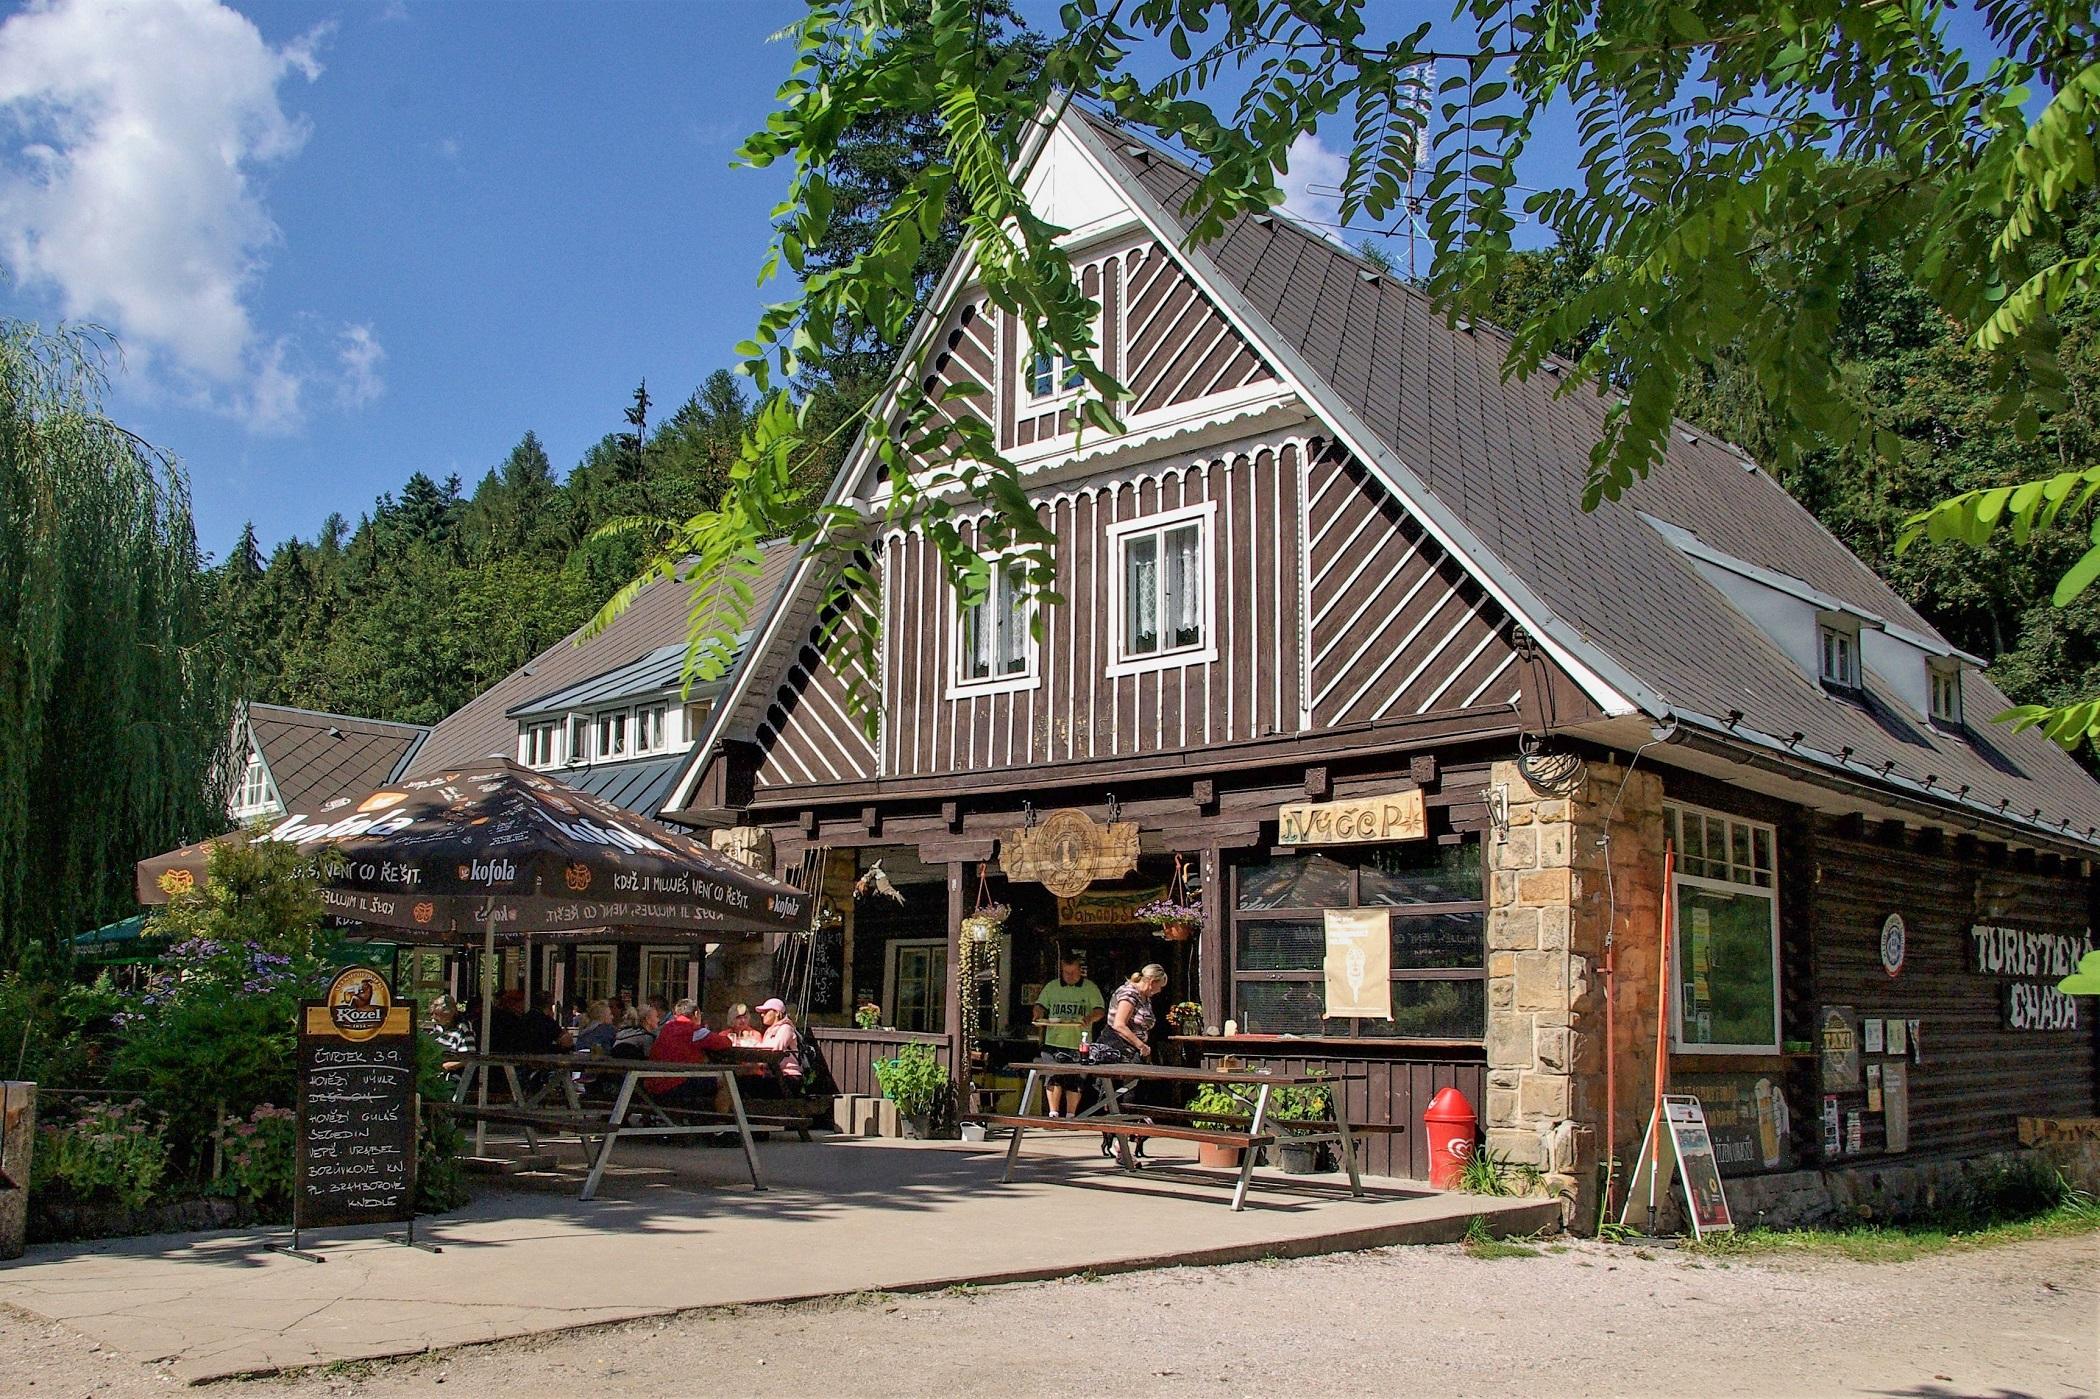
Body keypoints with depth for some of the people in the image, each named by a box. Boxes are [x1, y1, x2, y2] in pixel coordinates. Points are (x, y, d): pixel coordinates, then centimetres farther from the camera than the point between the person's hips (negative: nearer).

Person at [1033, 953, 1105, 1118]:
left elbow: (1100, 1010, 0)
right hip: (1054, 1041, 2)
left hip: (1078, 1044, -2)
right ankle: (1053, 1114, 1)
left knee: (1074, 1082, 1)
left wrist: (1090, 1018, -21)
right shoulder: (1052, 987, 12)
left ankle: (1070, 1116, 10)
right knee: (1053, 1078, -5)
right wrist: (1038, 1016, -5)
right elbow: (1040, 1005, 17)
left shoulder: (1090, 988, 5)